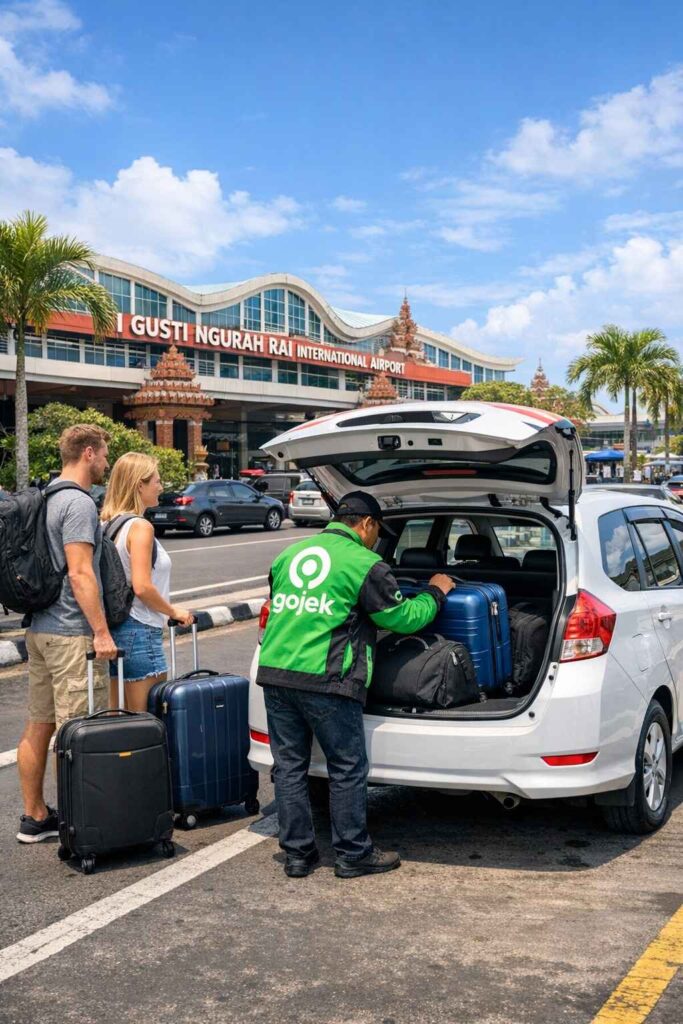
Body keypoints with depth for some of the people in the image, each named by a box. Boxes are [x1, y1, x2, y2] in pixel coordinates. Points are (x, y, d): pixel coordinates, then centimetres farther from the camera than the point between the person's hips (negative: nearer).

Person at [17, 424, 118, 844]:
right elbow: (80, 574, -22)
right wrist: (101, 632, -20)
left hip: (41, 628, 10)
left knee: (38, 726, 13)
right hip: (72, 632, -10)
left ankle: (35, 817, 23)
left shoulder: (47, 499, 15)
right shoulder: (79, 503, -15)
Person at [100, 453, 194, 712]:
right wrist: (174, 611, -8)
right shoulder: (140, 527, -14)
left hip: (113, 627, 9)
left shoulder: (108, 525, 10)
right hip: (139, 630, -9)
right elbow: (142, 587, -21)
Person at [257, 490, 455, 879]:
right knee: (348, 769, 8)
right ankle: (354, 855, 17)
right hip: (325, 682, -6)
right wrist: (435, 592, 19)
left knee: (290, 766, 13)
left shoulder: (289, 554, 16)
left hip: (274, 673, 6)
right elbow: (400, 617, 2)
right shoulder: (364, 565, -4)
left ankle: (298, 854, 20)